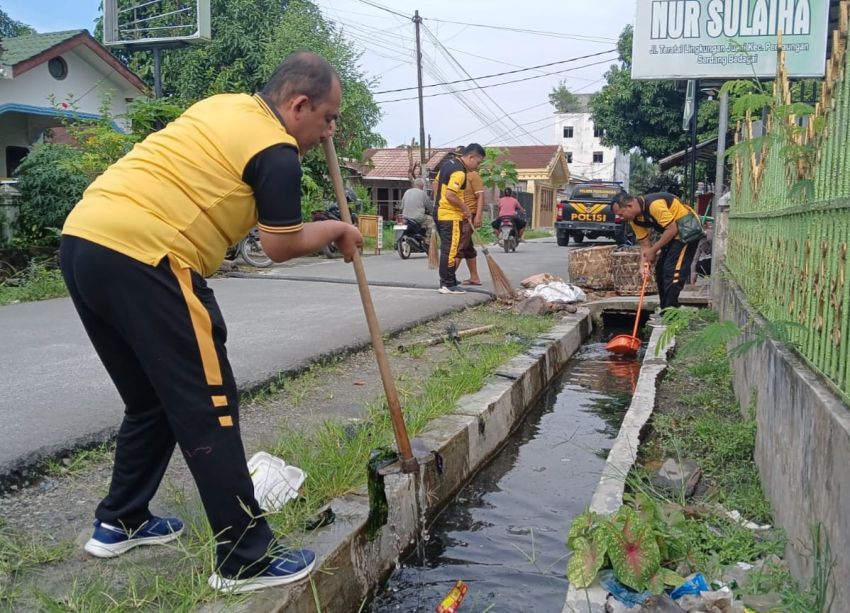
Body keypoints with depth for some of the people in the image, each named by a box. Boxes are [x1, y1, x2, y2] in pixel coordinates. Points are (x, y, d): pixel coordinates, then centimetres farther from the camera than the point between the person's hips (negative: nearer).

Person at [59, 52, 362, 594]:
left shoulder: (223, 105, 20)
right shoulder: (277, 153, -4)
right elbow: (282, 247, 4)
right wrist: (337, 230, 21)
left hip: (82, 238, 9)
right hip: (142, 257, -9)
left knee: (152, 400, 21)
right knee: (208, 409, -2)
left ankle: (120, 523, 34)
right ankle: (246, 560, 6)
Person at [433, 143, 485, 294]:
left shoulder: (448, 163, 12)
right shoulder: (459, 172, -18)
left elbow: (437, 183, 21)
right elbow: (450, 195, -25)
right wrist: (466, 209, -13)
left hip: (440, 213, 10)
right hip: (451, 216, -10)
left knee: (446, 249, 15)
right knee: (451, 250, -4)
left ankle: (446, 281, 20)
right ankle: (448, 285, -1)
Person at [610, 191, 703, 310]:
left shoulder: (654, 204, -29)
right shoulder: (635, 219, -2)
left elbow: (672, 229, -27)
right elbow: (645, 244, 2)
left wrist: (653, 251, -20)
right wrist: (644, 265, -11)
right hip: (673, 234, 10)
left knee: (673, 272, -16)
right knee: (660, 270, 11)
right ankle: (665, 311, 21)